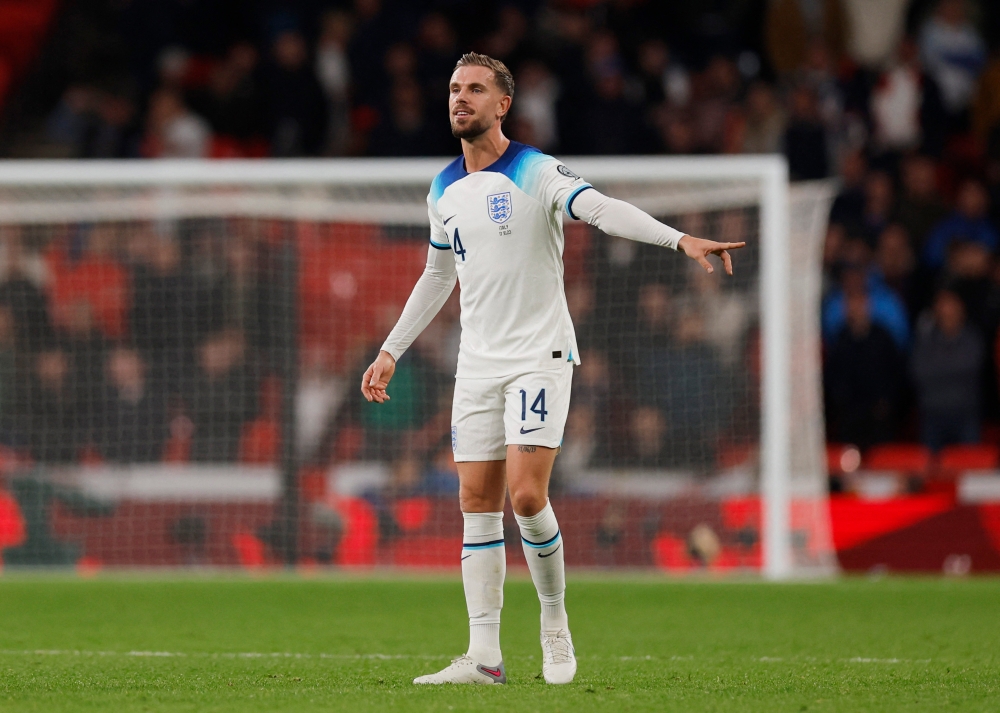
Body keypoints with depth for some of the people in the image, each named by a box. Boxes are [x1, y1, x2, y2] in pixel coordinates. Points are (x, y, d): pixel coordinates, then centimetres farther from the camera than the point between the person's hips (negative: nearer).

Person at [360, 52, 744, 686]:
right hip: (478, 365, 6)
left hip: (540, 355, -6)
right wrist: (390, 353, 25)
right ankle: (485, 657, 1)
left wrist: (680, 239, -41)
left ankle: (555, 621, 6)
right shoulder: (445, 192, 11)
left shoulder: (537, 174, -9)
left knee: (526, 494, -17)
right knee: (478, 504, 0)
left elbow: (603, 209, -24)